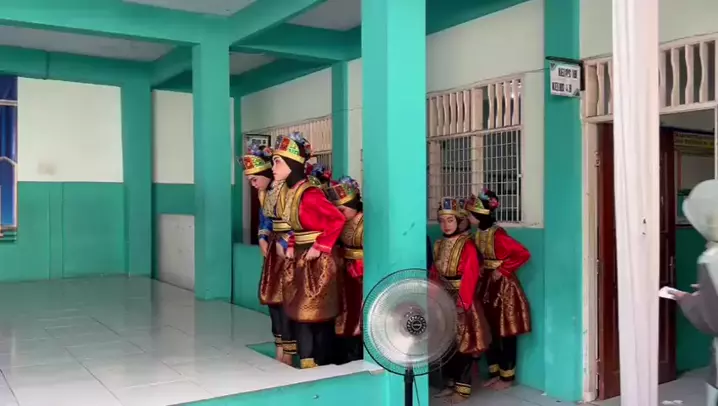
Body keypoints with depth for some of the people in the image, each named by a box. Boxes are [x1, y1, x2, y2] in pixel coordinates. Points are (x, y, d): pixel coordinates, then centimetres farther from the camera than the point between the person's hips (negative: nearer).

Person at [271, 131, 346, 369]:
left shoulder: (309, 194, -22)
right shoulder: (290, 191, 6)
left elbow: (338, 220, -24)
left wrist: (320, 248, -22)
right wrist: (291, 247, 6)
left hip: (317, 262, -9)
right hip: (299, 261, 9)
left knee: (318, 315, 1)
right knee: (301, 312, 14)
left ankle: (322, 365, 14)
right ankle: (306, 362, 25)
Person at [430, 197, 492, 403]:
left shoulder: (467, 245, -13)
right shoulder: (439, 244, 7)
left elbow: (470, 276, -19)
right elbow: (434, 274, 8)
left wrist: (462, 302, -23)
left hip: (462, 300, -6)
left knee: (463, 343, 0)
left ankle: (463, 388, 9)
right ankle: (452, 383, 25)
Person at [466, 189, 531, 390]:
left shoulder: (498, 234, -21)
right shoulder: (480, 233, 3)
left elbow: (523, 254, -24)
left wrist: (502, 270, -19)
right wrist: (483, 272, 0)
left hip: (503, 285, -8)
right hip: (487, 284, 8)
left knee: (505, 334, 4)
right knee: (489, 332, 13)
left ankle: (507, 377, 16)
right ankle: (494, 373, 25)